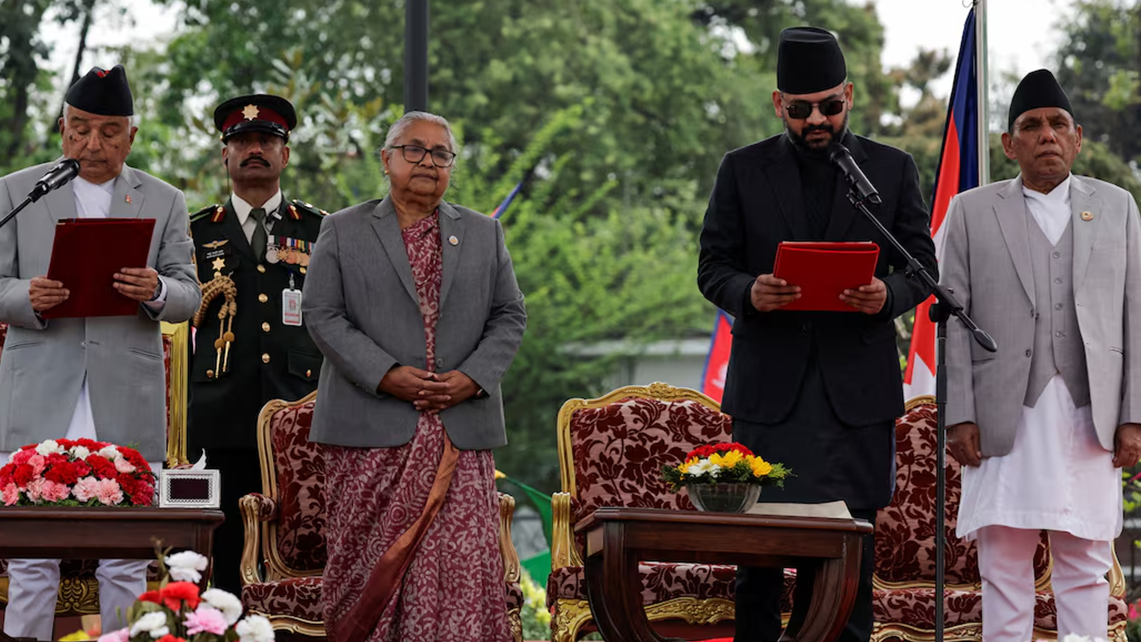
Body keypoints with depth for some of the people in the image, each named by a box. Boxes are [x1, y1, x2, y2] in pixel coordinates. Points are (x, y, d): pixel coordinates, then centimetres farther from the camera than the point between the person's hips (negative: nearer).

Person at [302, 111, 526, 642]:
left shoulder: (485, 234, 16)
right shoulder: (342, 231, 8)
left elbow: (509, 317, 11)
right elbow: (322, 315, 0)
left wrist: (472, 378, -6)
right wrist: (385, 375, -12)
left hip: (461, 431, 2)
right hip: (371, 431, -2)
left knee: (464, 559, -6)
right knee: (368, 559, -2)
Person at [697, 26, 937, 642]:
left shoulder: (892, 169, 9)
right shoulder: (743, 170, 9)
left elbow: (922, 264, 8)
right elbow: (712, 267, 7)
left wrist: (888, 295, -15)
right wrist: (748, 292, -16)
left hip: (857, 387, 0)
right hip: (768, 386, 0)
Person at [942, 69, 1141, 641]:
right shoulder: (972, 212, 9)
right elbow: (953, 318, 4)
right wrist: (959, 416, -5)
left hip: (1090, 416, 1)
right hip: (1006, 416, -1)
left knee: (1086, 568, 3)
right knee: (1004, 563, -2)